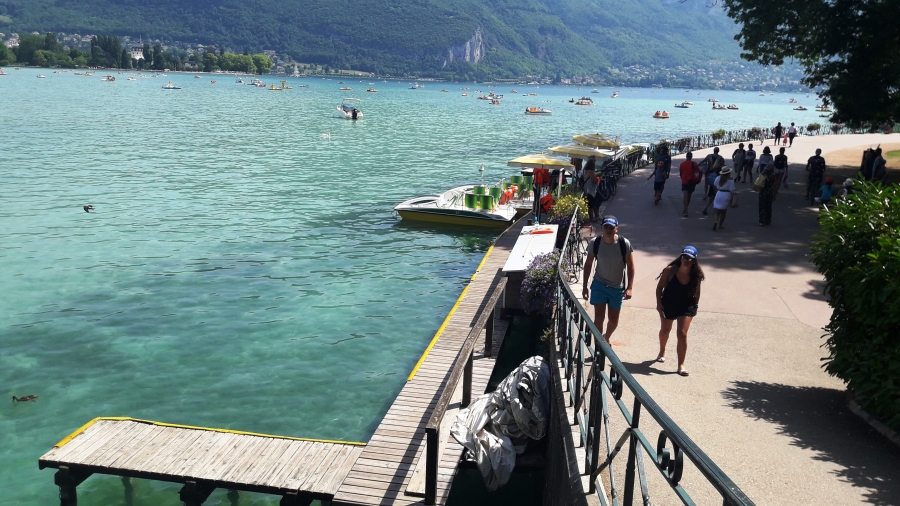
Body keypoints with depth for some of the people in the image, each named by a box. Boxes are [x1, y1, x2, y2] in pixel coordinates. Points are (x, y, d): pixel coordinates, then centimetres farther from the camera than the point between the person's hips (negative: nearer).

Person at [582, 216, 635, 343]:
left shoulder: (624, 244, -17)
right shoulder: (594, 243, -14)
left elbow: (630, 266, -8)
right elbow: (588, 264, 0)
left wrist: (629, 288, -13)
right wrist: (585, 286, 1)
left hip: (618, 287, 1)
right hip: (599, 285, 0)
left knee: (613, 320, 14)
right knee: (599, 318, -6)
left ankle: (607, 338, 44)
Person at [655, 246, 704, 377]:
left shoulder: (696, 275, -14)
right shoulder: (670, 270, -20)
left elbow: (696, 291, 2)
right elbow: (660, 286, -10)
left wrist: (695, 306, 4)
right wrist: (659, 303, -15)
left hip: (686, 307, -1)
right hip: (668, 305, 1)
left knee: (682, 334, -11)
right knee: (665, 330, 21)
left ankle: (681, 365, -3)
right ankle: (662, 352, 50)